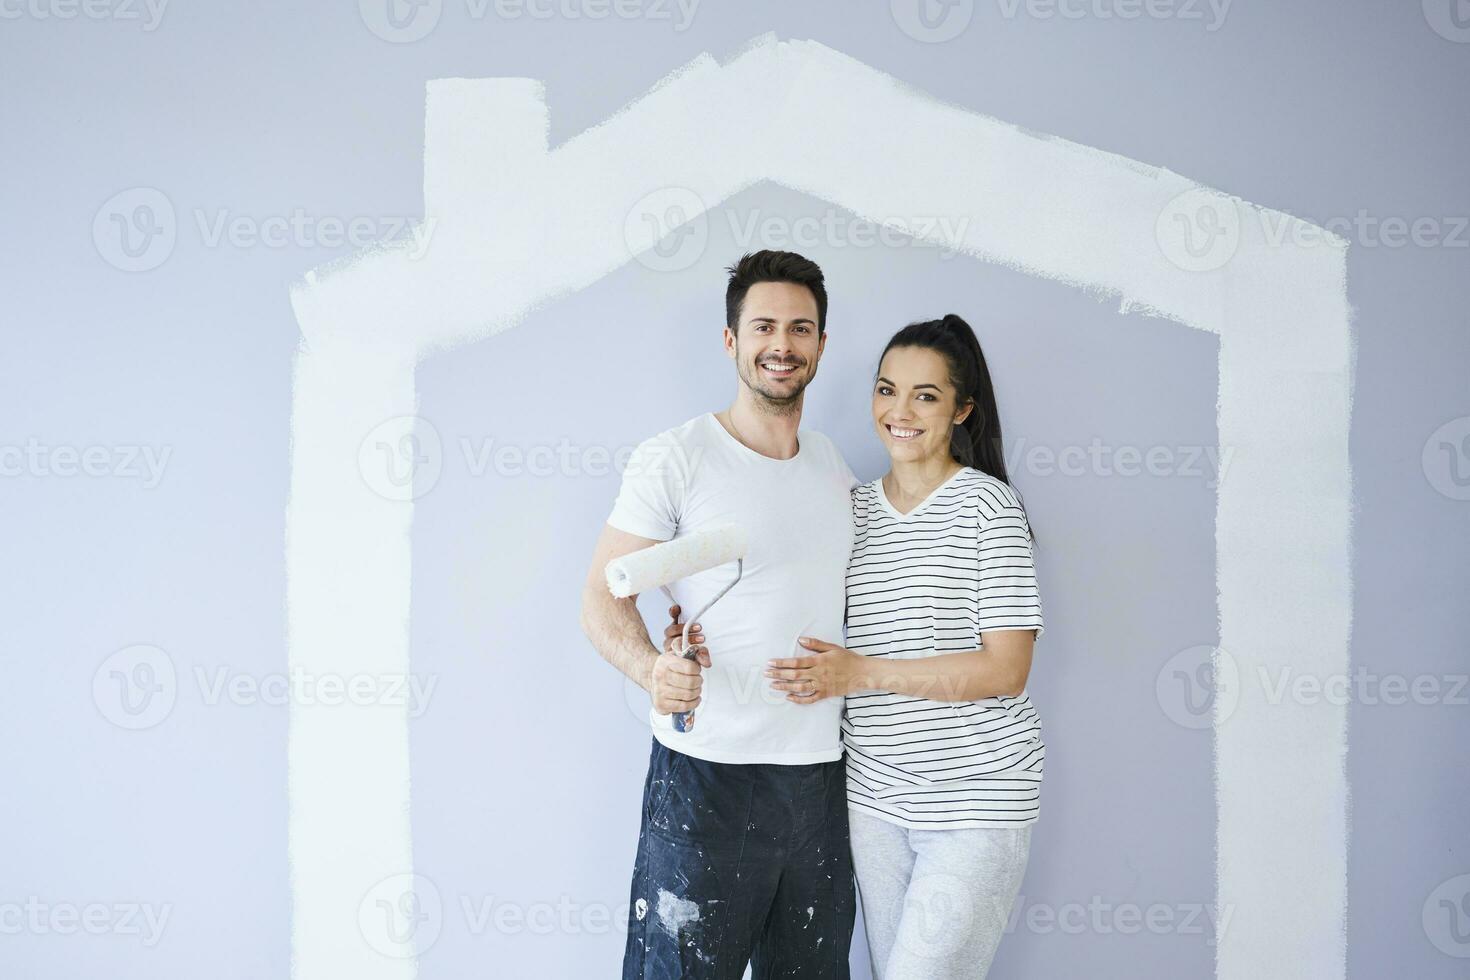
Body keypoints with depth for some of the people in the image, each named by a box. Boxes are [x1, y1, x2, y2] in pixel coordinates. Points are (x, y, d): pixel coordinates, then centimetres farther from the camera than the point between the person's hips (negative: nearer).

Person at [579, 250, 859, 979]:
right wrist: (651, 667, -28)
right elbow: (603, 600, -10)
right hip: (707, 770, -5)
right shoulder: (673, 458, -6)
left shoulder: (835, 467, 13)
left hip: (820, 772, 6)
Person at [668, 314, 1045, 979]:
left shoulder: (986, 504, -9)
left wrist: (864, 673, -20)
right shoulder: (853, 509, 8)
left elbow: (1006, 669, -14)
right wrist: (711, 636, -4)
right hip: (874, 790, 6)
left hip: (978, 794, -5)